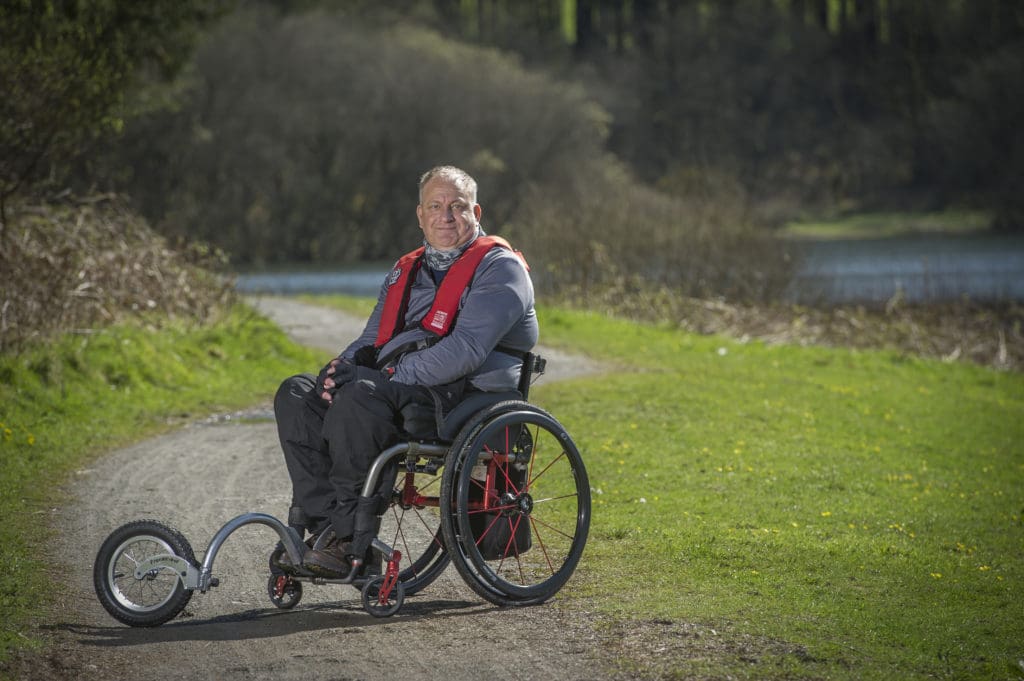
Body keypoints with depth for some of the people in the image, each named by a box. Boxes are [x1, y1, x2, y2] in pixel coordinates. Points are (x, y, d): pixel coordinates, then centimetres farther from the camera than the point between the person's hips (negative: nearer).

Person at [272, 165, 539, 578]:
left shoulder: (499, 268, 0)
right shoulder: (405, 271, 25)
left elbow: (467, 350, -15)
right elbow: (372, 341, 24)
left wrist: (392, 376, -20)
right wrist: (342, 369, -1)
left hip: (462, 397, -8)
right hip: (397, 392, 8)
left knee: (361, 397, -35)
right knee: (296, 394, -13)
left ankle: (349, 537, -28)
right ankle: (322, 525, -22)